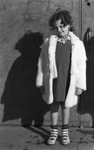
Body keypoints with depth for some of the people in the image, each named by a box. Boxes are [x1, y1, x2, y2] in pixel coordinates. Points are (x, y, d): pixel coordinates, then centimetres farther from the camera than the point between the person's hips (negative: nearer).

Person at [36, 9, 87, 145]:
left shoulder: (77, 43, -5)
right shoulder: (49, 42, -3)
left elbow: (81, 65, -3)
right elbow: (42, 63, 2)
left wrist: (80, 85, -5)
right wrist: (41, 83, 2)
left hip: (68, 81, 0)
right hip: (53, 80, 1)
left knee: (65, 105, 12)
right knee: (54, 104, 11)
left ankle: (65, 131, 29)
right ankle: (54, 131, 27)